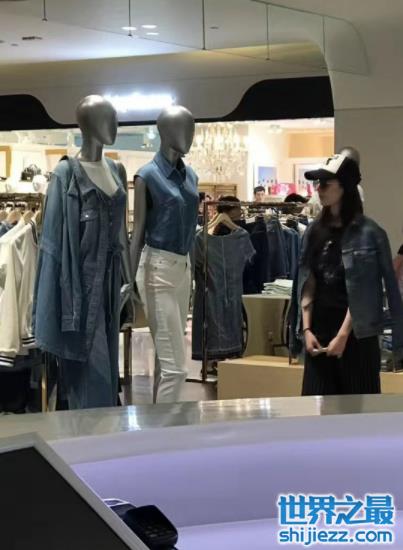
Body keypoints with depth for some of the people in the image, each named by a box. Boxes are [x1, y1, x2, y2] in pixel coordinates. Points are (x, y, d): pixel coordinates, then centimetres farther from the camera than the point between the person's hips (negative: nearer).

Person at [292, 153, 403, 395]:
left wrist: (343, 335, -13)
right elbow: (308, 283, 6)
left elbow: (361, 293, -11)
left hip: (357, 335, -5)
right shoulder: (315, 231, 8)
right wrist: (306, 329, -2)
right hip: (319, 332, 5)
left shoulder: (368, 233, -8)